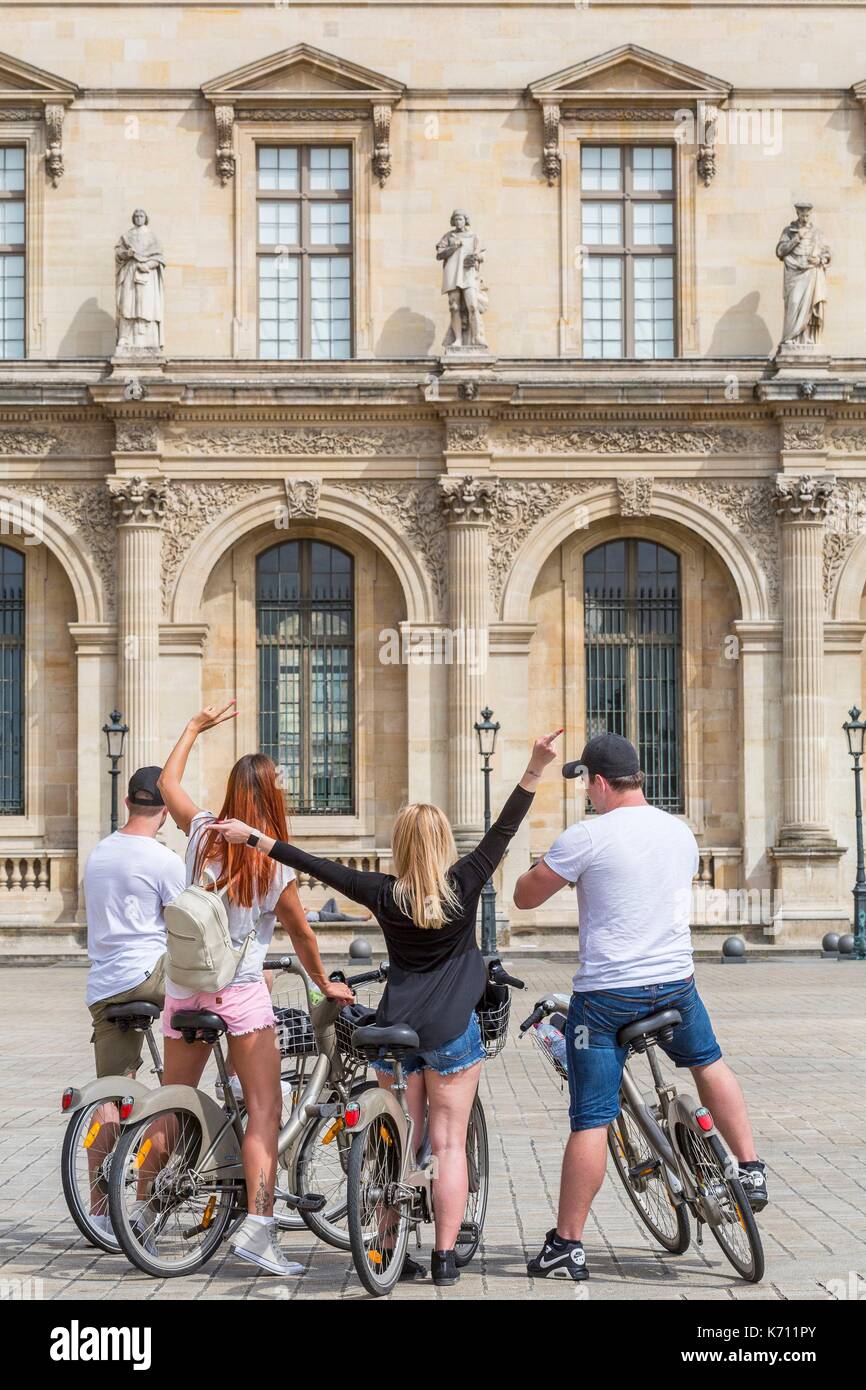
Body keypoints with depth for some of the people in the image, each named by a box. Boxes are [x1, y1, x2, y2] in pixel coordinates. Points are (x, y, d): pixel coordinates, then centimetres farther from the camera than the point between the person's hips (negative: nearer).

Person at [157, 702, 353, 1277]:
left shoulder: (204, 832, 0)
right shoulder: (276, 866, -9)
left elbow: (167, 783, 19)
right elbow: (303, 936, 2)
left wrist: (196, 726, 28)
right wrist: (325, 984, 18)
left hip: (184, 987, 5)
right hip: (241, 991, -5)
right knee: (265, 1108, -4)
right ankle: (258, 1225, -14)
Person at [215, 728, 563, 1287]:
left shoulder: (384, 894, -4)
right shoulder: (464, 885, -8)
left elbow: (316, 866, 0)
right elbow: (503, 830, -10)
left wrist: (252, 838, 8)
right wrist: (536, 768, -13)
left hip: (396, 1027, 2)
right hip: (452, 1030, -2)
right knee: (449, 1144, 2)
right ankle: (445, 1257, -1)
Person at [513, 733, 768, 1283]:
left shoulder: (587, 837, -13)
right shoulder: (681, 832, 5)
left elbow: (524, 896, -5)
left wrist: (558, 867, 13)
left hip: (606, 994, -5)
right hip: (677, 983, 5)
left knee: (592, 1120, 0)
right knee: (709, 1062, 32)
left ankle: (568, 1244, 5)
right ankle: (751, 1170, 32)